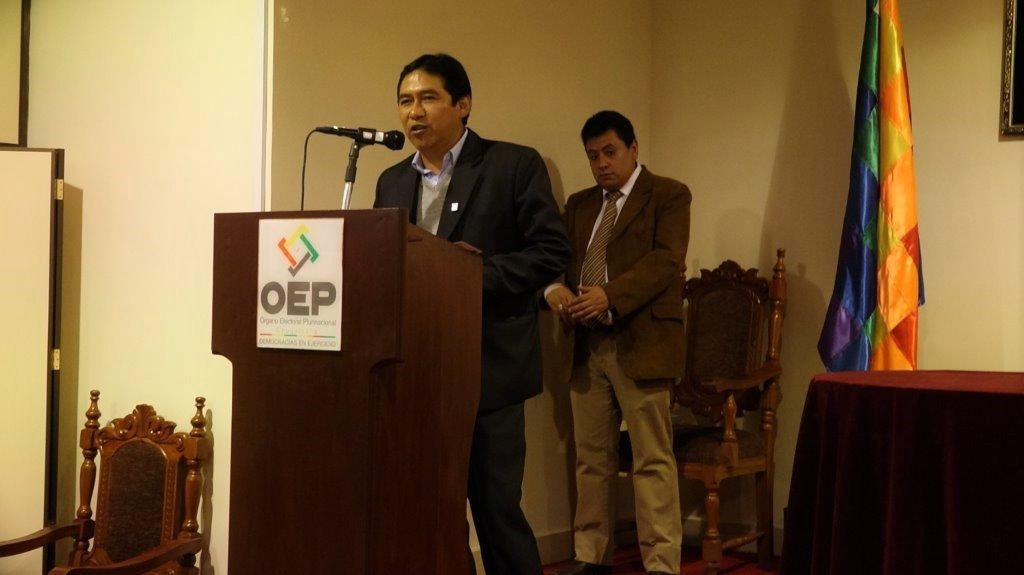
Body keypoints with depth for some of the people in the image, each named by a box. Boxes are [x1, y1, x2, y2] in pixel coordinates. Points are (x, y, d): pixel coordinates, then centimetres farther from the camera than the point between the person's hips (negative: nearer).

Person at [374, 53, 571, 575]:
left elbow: (552, 251, -8)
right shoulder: (392, 181, 14)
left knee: (497, 509, -1)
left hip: (488, 369, -5)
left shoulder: (514, 166, -2)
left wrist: (474, 276, -18)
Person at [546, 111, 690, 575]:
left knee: (652, 459, -5)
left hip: (641, 344, -6)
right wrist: (554, 288, -11)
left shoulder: (668, 196, 2)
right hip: (586, 344, 6)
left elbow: (665, 260, -11)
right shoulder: (579, 204, 20)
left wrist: (610, 296, -24)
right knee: (591, 458, 9)